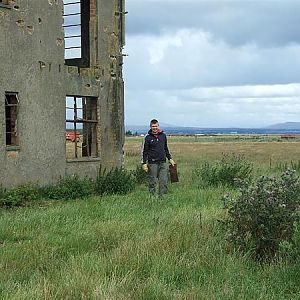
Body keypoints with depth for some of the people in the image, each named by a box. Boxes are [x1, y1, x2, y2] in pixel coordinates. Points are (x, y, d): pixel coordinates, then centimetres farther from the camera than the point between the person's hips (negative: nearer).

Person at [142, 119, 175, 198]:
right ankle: (152, 196, 10)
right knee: (152, 181, 1)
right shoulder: (148, 137, 0)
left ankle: (162, 196, 3)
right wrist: (144, 163, -3)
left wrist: (170, 159, 20)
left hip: (163, 162, 3)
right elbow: (145, 151, 2)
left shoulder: (163, 135, 10)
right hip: (152, 163, -3)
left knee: (163, 181, -3)